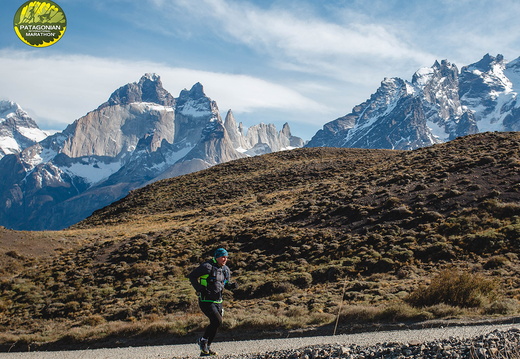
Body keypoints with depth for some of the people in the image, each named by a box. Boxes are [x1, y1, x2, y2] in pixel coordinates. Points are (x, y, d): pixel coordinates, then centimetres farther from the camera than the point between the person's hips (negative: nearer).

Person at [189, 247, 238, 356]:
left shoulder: (225, 270, 9)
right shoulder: (207, 267, -14)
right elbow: (192, 276, -10)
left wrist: (232, 286, -2)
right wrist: (200, 289, -16)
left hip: (218, 301, 8)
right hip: (206, 301, -8)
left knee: (215, 324, 8)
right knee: (217, 321, -19)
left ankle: (205, 350, 21)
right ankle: (203, 341, 3)